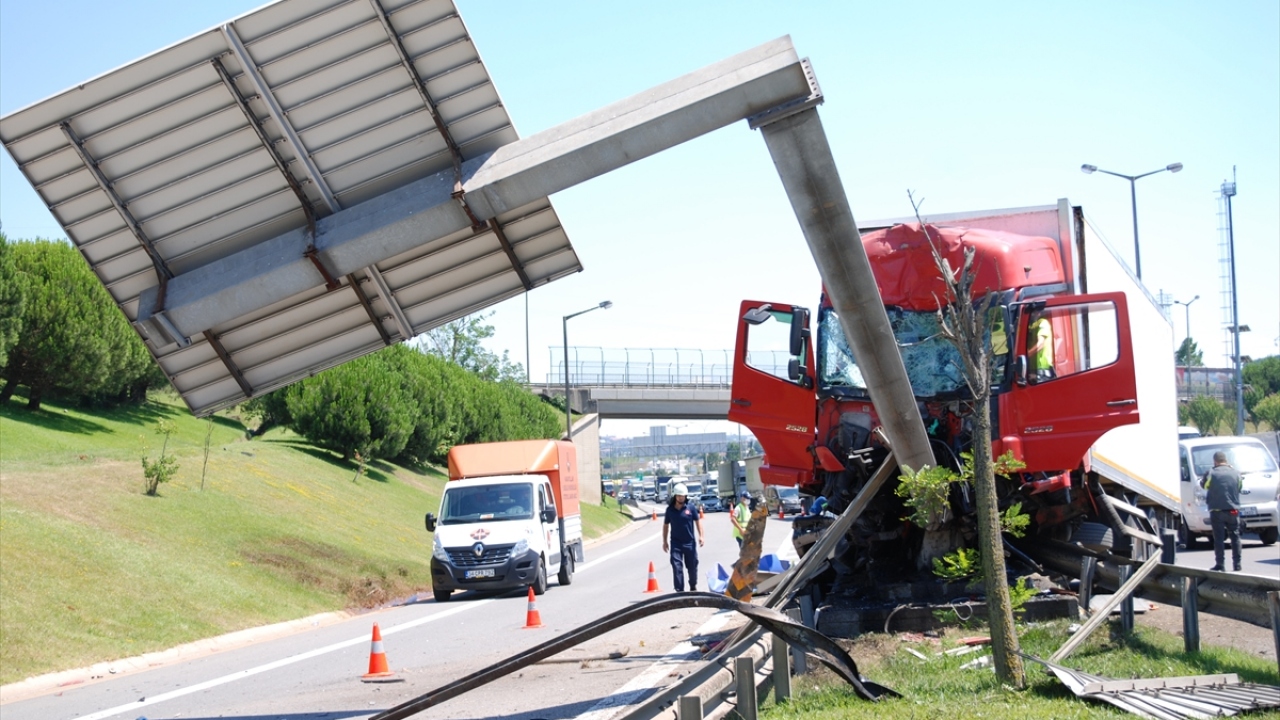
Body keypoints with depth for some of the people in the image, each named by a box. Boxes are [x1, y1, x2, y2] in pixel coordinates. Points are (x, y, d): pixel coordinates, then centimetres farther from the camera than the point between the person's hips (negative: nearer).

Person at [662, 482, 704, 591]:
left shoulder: (691, 508, -3)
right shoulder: (670, 509, 1)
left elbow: (698, 521, 2)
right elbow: (666, 525, 9)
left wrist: (700, 536, -8)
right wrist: (664, 541, 9)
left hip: (690, 543, 0)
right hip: (676, 543, 0)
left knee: (692, 566, 12)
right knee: (677, 566, -9)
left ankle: (693, 587, 32)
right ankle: (679, 590, -8)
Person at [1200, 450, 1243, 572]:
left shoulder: (1211, 474, -8)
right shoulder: (1236, 473, 1)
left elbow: (1204, 485, 10)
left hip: (1217, 511, -3)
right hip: (1233, 510, 3)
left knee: (1219, 538, 0)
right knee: (1235, 537, 9)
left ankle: (1219, 565, -1)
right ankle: (1237, 565, 10)